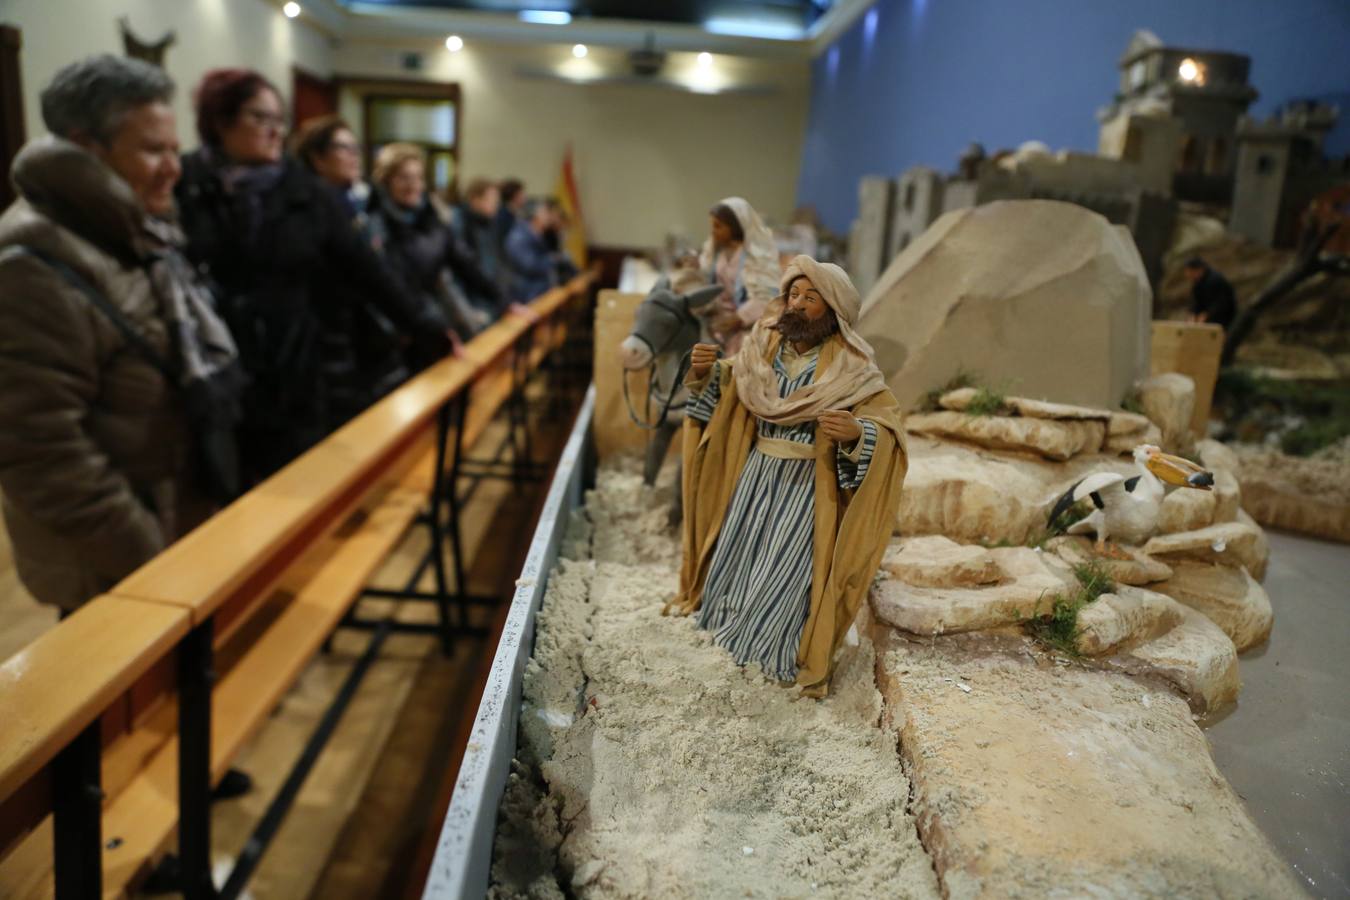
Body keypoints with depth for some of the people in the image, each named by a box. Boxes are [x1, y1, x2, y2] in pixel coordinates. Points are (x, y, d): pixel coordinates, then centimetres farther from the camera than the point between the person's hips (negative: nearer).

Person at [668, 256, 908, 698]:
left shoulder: (852, 366, -14)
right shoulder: (764, 344, 0)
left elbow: (889, 425, -17)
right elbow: (726, 388, 14)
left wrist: (856, 432, -37)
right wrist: (705, 372, -7)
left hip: (808, 483, -5)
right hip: (756, 472, 5)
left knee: (789, 568, 1)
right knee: (740, 554, 16)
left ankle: (797, 655, 24)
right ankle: (741, 621, 41)